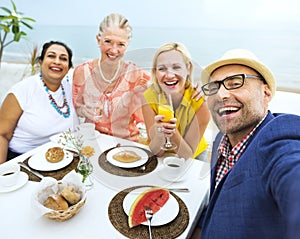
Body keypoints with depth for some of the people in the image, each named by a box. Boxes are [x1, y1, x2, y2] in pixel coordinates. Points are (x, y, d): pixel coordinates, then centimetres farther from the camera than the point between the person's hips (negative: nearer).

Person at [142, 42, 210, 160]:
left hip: (193, 158, 0)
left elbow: (188, 154, -18)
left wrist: (173, 133, -35)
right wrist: (159, 135, -37)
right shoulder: (149, 98, -20)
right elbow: (156, 151, -17)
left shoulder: (200, 102, -22)